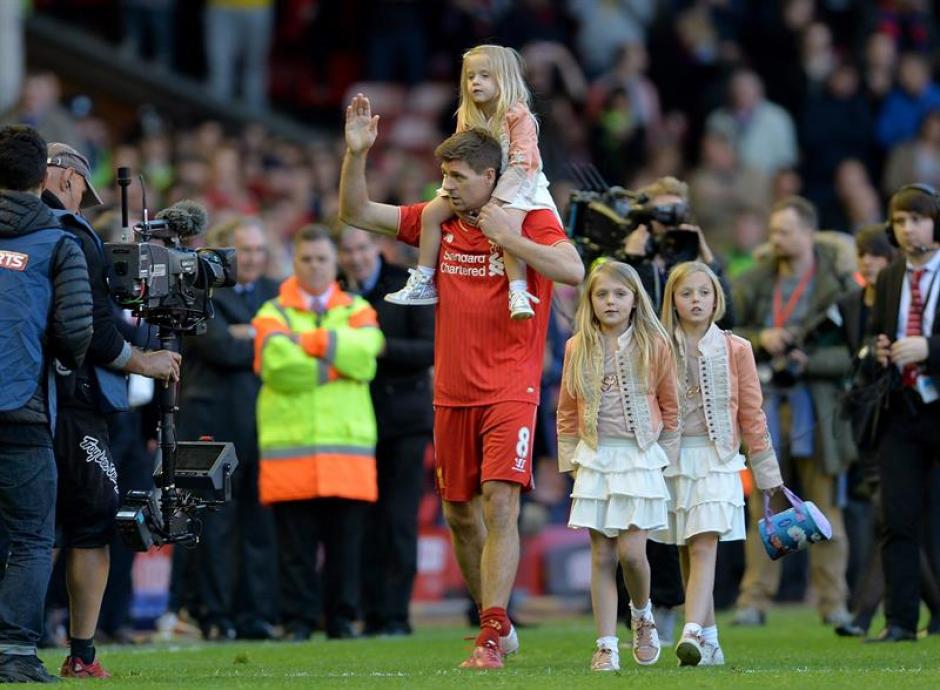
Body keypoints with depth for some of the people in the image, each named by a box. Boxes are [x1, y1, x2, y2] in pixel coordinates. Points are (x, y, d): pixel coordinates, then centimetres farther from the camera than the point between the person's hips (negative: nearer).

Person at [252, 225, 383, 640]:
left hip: (348, 441, 2)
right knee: (296, 542, -2)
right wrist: (336, 364, -4)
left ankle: (342, 620, 9)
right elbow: (278, 364, -10)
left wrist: (310, 340, -9)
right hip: (289, 445, -2)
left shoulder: (357, 310, 15)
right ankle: (298, 621, 3)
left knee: (346, 540, 2)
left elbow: (363, 350, -7)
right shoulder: (273, 314, 8)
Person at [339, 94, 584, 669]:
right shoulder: (437, 222, 9)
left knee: (500, 503, -17)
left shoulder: (531, 221, -4)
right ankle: (498, 623, 25)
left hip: (510, 391, -6)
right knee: (460, 513, 10)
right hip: (453, 394, 6)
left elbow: (573, 270, -21)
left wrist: (506, 237, -20)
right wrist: (357, 153, -4)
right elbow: (355, 212, 10)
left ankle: (490, 638, -20)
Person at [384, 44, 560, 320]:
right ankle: (423, 284, 2)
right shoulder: (466, 117, 1)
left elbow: (520, 163, -23)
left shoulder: (518, 115, -19)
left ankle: (518, 293, -38)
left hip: (515, 185, -7)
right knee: (431, 212, -5)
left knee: (508, 224, -36)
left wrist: (496, 199, -26)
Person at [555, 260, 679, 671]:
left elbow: (670, 405, 6)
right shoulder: (577, 349, 5)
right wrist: (571, 459, 7)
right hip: (595, 459, 2)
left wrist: (664, 455, 6)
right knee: (602, 556, 1)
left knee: (631, 551, -10)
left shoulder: (653, 345, -1)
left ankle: (642, 614, 20)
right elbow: (567, 410, 11)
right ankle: (607, 646, 2)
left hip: (640, 459, -2)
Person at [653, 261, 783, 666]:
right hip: (672, 460, 2)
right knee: (687, 552, 6)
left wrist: (765, 470, 8)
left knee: (704, 546, -15)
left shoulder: (735, 350, 4)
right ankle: (709, 641, 14)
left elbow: (751, 412, 7)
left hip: (717, 460, -2)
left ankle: (692, 634, -28)